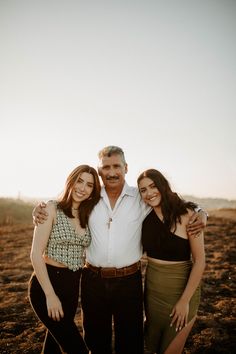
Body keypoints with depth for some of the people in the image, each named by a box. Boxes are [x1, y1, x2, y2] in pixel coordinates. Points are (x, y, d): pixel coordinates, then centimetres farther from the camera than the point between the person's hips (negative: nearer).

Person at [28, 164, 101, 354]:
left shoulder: (87, 215, 5)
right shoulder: (52, 209, -12)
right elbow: (36, 254, -15)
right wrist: (50, 295, -16)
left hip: (73, 285, 6)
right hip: (47, 283, -6)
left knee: (56, 338, 21)